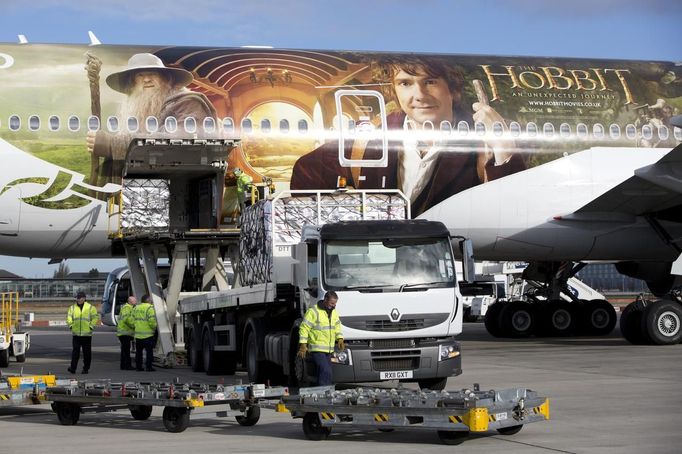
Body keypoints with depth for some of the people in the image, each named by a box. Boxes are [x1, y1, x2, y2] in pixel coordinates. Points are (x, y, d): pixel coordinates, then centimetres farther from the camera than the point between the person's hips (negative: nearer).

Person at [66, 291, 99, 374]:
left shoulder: (90, 307, 1)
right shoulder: (72, 308, 8)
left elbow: (95, 318, 1)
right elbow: (69, 317, 6)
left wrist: (91, 326, -7)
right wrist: (70, 325, -9)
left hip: (87, 334, -1)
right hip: (76, 334, 1)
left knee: (87, 352, 4)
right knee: (75, 351, -6)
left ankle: (86, 368, 13)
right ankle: (73, 368, -9)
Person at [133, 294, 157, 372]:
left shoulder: (136, 308, 11)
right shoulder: (149, 308, -12)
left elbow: (132, 319, 13)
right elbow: (152, 320, -18)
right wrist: (154, 327, -2)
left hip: (138, 334, 7)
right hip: (148, 334, -7)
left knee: (138, 351, 13)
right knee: (149, 351, -1)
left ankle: (138, 366, 15)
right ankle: (148, 367, -3)